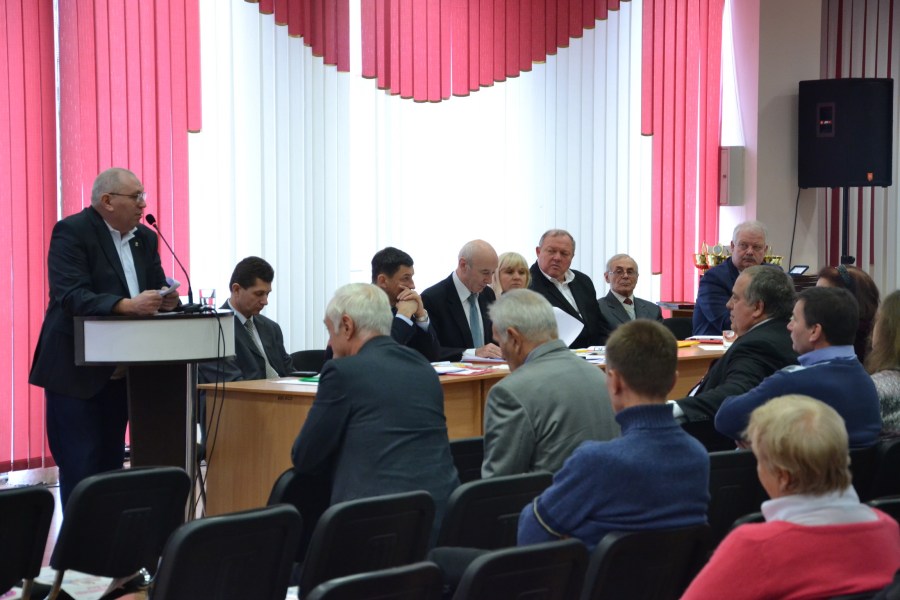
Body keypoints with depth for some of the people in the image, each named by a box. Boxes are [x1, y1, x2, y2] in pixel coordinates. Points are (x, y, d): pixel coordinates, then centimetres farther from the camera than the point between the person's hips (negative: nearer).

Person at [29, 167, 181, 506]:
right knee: (80, 469, -7)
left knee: (111, 465, 11)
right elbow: (71, 296, -25)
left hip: (119, 371, 7)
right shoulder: (71, 232, -12)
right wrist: (126, 305, -37)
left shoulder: (145, 239, 11)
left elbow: (157, 288, 10)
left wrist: (166, 299, -14)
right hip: (77, 372, -7)